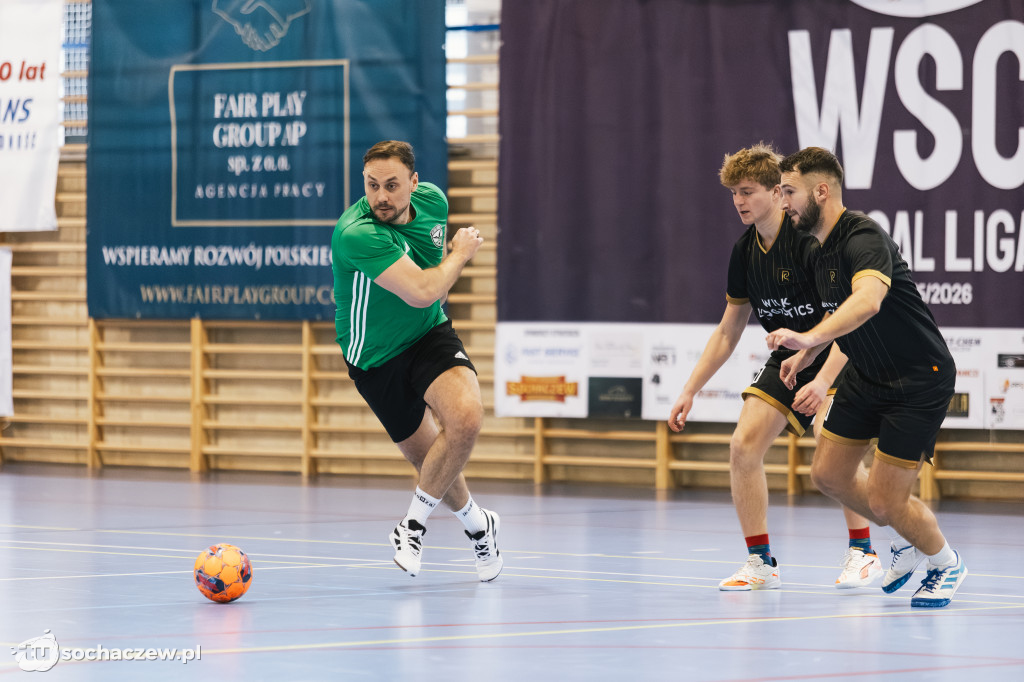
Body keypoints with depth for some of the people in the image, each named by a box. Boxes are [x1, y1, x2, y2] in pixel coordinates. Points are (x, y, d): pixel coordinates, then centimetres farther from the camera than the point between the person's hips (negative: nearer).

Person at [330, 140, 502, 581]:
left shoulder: (432, 200, -9)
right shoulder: (355, 234, -31)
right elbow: (421, 292, -36)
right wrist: (461, 253, -21)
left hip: (430, 334, 3)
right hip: (375, 358, -3)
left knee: (465, 416, -26)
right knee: (427, 457, 8)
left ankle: (414, 524, -8)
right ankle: (476, 524, 40)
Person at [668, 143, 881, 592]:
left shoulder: (809, 242, -24)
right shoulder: (745, 252, -1)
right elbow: (729, 330, 10)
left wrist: (823, 381, -40)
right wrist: (690, 391, 7)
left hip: (836, 358, -7)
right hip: (787, 358, 7)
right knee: (744, 446, -7)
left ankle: (862, 551, -11)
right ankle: (760, 563, 2)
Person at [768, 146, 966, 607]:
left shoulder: (863, 238, -26)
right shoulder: (819, 250, 4)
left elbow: (868, 300, -47)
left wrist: (810, 337, -59)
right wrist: (804, 357, 14)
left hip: (920, 380, -9)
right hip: (867, 377, 9)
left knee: (885, 503, -9)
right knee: (829, 474, 10)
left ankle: (945, 563, 21)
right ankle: (909, 541, 32)